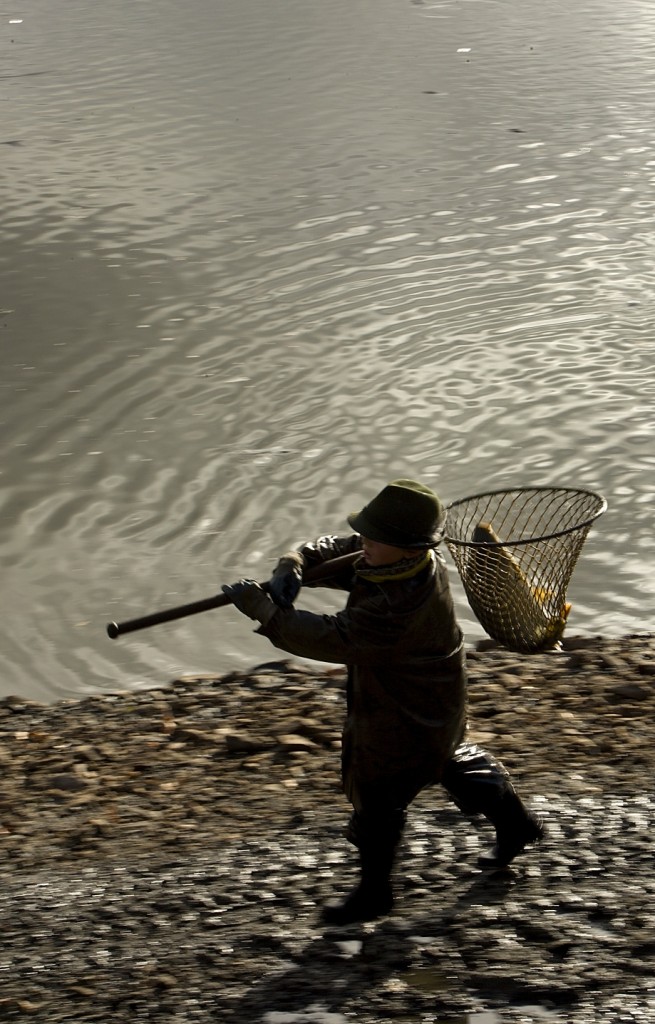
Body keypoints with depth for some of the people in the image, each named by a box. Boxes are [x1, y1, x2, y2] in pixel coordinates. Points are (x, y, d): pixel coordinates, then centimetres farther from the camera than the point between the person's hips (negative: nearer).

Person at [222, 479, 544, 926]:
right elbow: (331, 552, 0)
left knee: (378, 792, 6)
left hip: (410, 715, -10)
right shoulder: (388, 558, -12)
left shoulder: (401, 603, -40)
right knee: (448, 761, 30)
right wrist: (292, 568, -22)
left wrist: (262, 609, -40)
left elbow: (332, 640, -42)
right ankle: (517, 822, 48)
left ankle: (374, 892, 26)